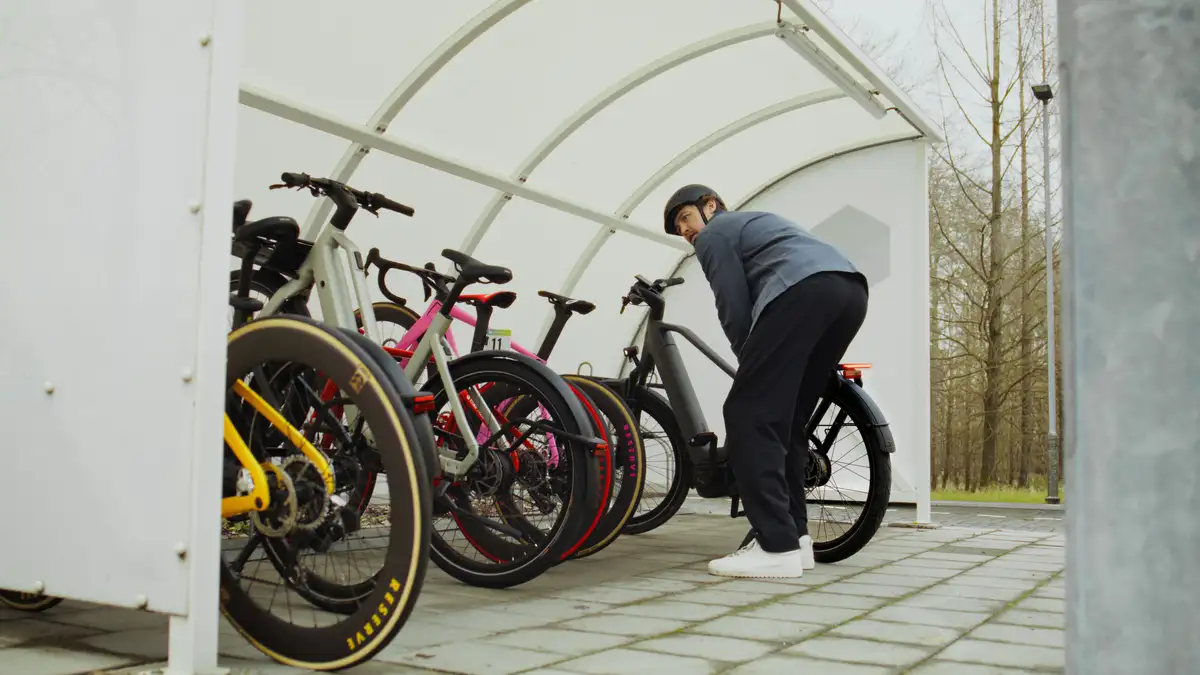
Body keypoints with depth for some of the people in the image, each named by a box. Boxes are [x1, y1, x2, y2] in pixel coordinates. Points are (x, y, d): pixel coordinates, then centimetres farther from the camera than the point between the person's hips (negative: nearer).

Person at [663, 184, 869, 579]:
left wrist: (750, 363, 18)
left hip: (803, 290, -9)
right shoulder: (755, 222, 41)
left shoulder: (713, 235, 17)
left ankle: (777, 547, -14)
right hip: (851, 288, 9)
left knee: (749, 415, -7)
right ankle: (794, 537, 12)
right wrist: (761, 364, 26)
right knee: (785, 419, 14)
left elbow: (735, 312, 6)